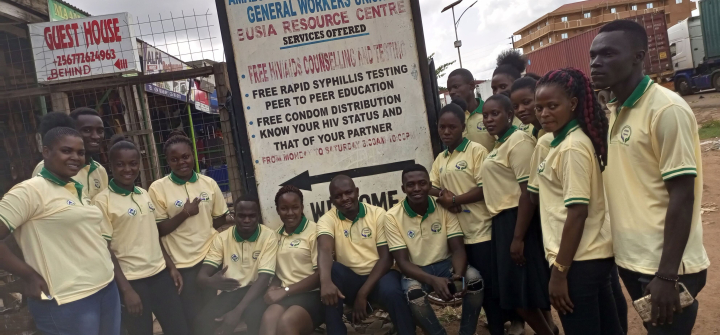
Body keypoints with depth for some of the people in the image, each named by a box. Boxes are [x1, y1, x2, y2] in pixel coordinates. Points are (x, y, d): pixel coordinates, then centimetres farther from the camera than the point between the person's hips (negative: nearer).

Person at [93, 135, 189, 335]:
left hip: (160, 273, 5)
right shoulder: (103, 201, -9)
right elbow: (105, 249, -10)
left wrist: (171, 267, 11)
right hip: (131, 280, -5)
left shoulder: (145, 195, 8)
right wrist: (125, 289, -12)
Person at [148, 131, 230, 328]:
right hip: (181, 264, -3)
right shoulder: (158, 188, -7)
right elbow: (158, 230, -8)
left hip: (211, 258, 3)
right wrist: (184, 213, -18)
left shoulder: (209, 183, 1)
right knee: (191, 317, 8)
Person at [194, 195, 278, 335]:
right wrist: (210, 281, -32)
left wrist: (238, 311, -29)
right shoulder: (222, 238, 0)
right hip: (229, 291, 2)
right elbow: (202, 275, -4)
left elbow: (264, 278, -17)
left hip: (255, 291, -2)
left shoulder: (269, 236, -9)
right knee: (202, 322, -25)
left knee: (256, 319, -34)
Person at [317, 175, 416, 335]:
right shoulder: (327, 220, -3)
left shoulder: (378, 214, -5)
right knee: (331, 270, -29)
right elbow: (324, 250, -23)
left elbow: (386, 257, -9)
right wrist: (325, 282, -45)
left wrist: (363, 293, -19)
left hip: (378, 275, -2)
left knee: (392, 293, -34)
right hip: (349, 278, 2)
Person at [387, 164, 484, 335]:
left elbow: (458, 249, -10)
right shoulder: (393, 217, -13)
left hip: (445, 264, 2)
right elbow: (403, 261, -15)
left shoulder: (445, 208, -8)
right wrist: (433, 280, -34)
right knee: (412, 290, -35)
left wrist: (459, 275, -34)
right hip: (415, 271, -1)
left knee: (473, 277, -28)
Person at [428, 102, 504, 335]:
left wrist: (454, 199, -13)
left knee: (489, 283, 0)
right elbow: (430, 186, 11)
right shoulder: (440, 159, 14)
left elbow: (485, 188, -13)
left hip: (480, 230, -6)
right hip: (456, 232, 7)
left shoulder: (476, 150, -6)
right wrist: (442, 194, -9)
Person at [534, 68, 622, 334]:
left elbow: (577, 213, -21)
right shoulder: (564, 141, 9)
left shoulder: (572, 147, -18)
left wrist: (559, 272, -18)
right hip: (592, 255, 9)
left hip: (579, 260, -9)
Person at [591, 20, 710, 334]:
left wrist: (667, 276, -19)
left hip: (664, 267, -7)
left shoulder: (667, 109, -16)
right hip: (630, 259, 7)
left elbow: (682, 196, -18)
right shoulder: (611, 112, 6)